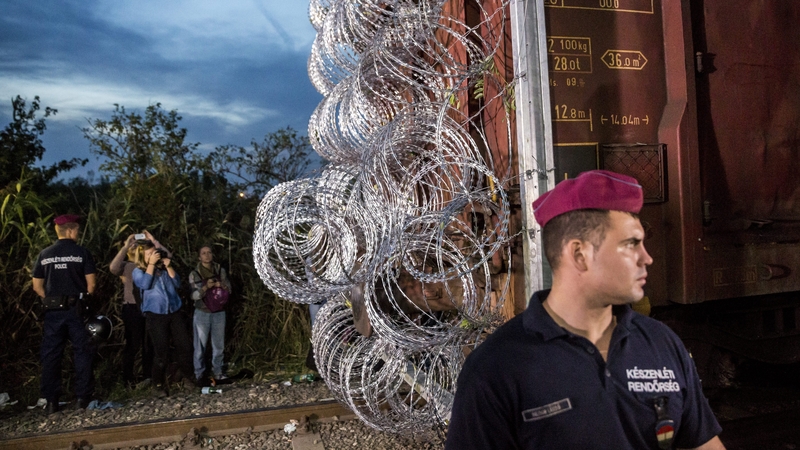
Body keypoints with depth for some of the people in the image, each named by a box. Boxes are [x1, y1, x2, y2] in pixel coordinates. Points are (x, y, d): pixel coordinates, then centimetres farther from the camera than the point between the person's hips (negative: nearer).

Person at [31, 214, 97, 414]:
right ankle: (83, 397, 5)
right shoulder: (82, 253, -4)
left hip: (53, 311, 3)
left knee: (50, 355, 8)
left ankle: (51, 401, 11)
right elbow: (91, 284, -5)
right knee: (82, 353, 5)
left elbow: (37, 286, 7)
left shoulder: (44, 255, 6)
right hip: (76, 309, -3)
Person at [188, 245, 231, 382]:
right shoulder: (194, 274, -3)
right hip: (202, 313, -2)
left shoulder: (220, 270, 4)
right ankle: (199, 373, 15)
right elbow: (194, 295, -10)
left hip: (219, 312, 2)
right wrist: (206, 287, -26)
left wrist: (220, 285, -16)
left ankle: (217, 371, 22)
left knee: (219, 345, 9)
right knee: (200, 345, 4)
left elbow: (229, 290, 5)